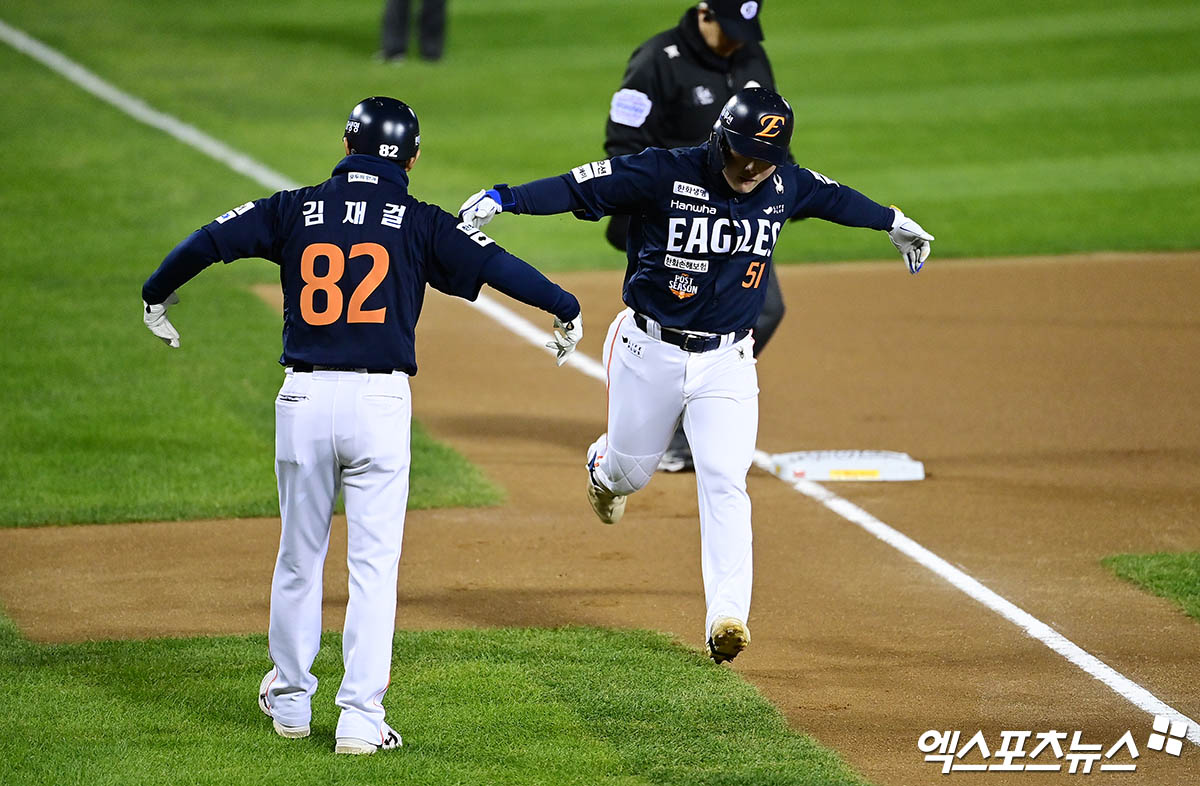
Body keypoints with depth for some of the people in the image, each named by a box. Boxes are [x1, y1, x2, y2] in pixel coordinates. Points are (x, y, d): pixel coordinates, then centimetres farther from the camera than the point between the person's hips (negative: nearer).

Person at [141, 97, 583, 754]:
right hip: (379, 403, -2)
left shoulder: (296, 210, 6)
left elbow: (207, 241, 5)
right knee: (374, 564, 2)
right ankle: (360, 718, -3)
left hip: (303, 399, 2)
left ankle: (290, 700, 29)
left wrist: (156, 297, 20)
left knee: (300, 556, 17)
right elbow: (495, 265, -7)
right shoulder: (420, 224, 1)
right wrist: (565, 309, 5)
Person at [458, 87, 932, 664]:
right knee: (631, 471, 15)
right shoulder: (664, 174, -18)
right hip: (650, 352, -2)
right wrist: (503, 199, -38)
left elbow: (834, 199, 18)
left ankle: (726, 617, -16)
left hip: (727, 362, 2)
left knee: (724, 482, -13)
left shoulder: (785, 187, -3)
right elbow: (578, 186, -24)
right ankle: (602, 466, 55)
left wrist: (893, 223, 36)